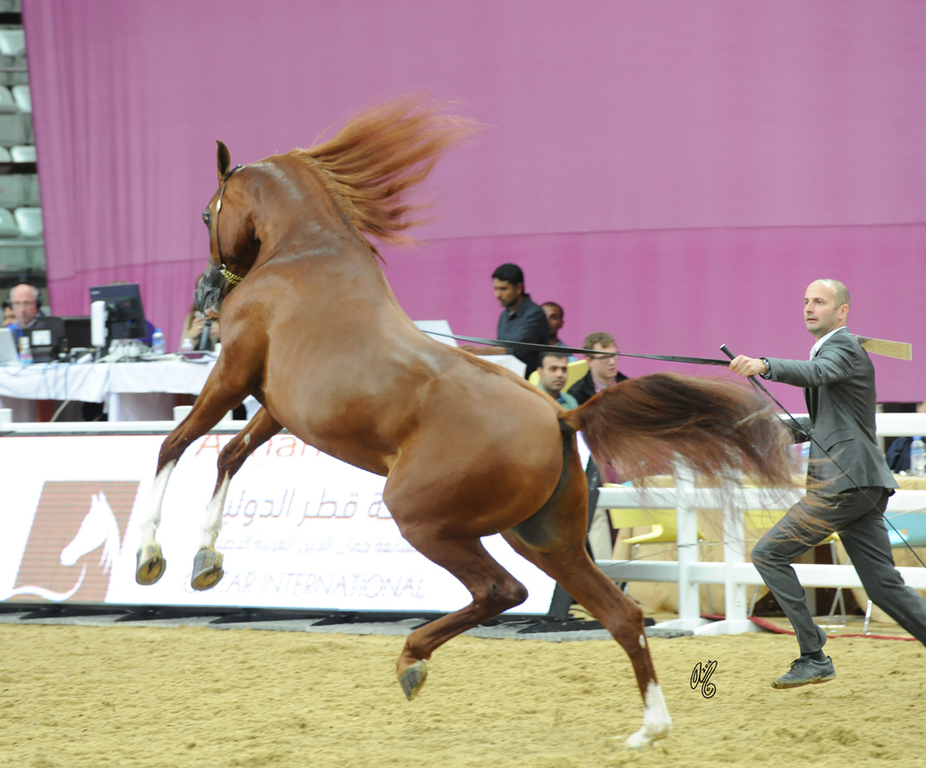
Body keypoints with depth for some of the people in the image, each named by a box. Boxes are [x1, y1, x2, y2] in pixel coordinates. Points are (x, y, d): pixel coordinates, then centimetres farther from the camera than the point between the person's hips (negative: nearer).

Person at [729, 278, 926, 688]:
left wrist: (763, 365, -45)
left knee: (768, 554, -8)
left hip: (845, 481, -10)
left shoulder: (845, 347, -5)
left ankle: (814, 657, -7)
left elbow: (816, 373, -29)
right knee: (884, 585, 7)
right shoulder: (826, 351, 26)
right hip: (858, 485, 10)